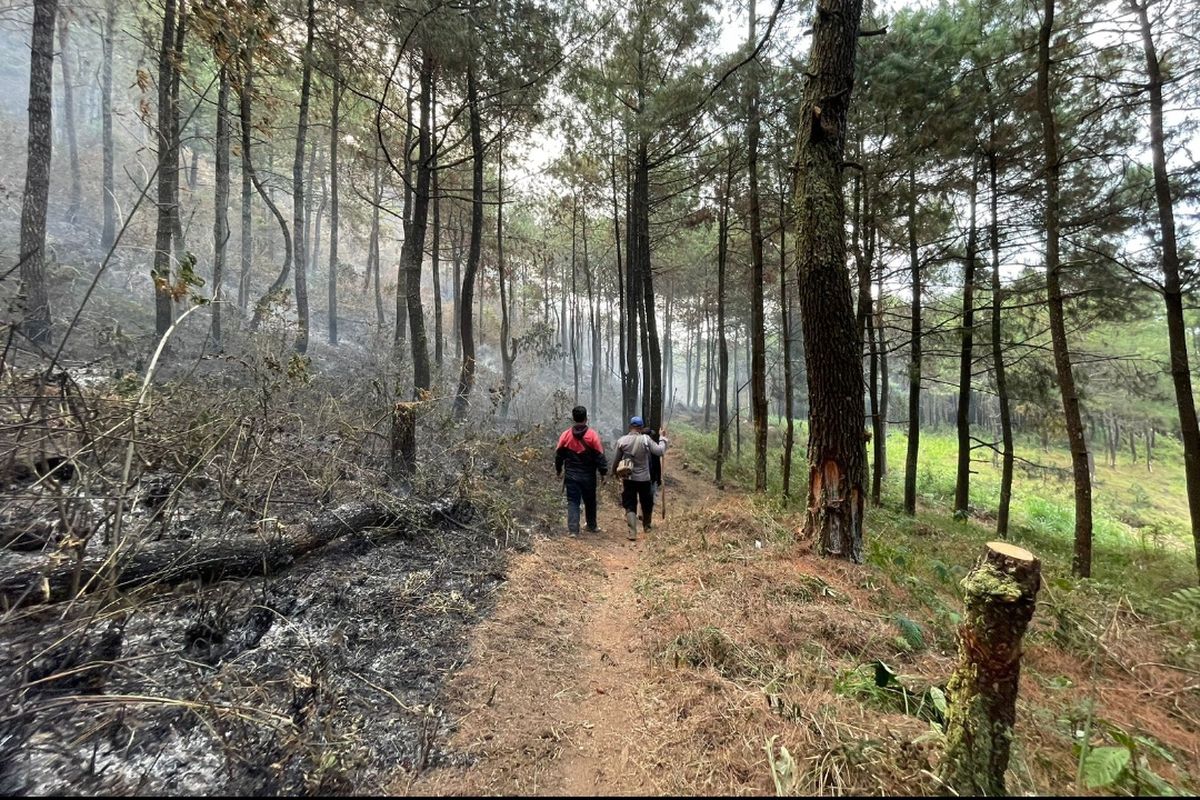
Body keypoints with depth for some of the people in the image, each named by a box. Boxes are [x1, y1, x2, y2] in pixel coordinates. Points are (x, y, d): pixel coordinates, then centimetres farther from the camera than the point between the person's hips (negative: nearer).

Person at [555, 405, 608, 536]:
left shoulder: (565, 435, -5)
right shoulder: (593, 435, -11)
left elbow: (558, 455, 3)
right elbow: (600, 456, -9)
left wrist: (558, 470, 18)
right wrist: (604, 471, 2)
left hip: (571, 475, 1)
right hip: (588, 476, 0)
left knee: (573, 502, 6)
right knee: (590, 502, 17)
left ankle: (573, 529, 0)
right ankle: (592, 526, 32)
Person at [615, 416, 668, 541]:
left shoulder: (621, 441, -6)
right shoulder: (646, 439, -13)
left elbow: (617, 460, 2)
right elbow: (660, 451, -15)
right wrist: (662, 437, -1)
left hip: (628, 479, 1)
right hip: (644, 479, -1)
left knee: (630, 506, 6)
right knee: (646, 504, 20)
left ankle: (632, 533, -3)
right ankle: (646, 527, 39)